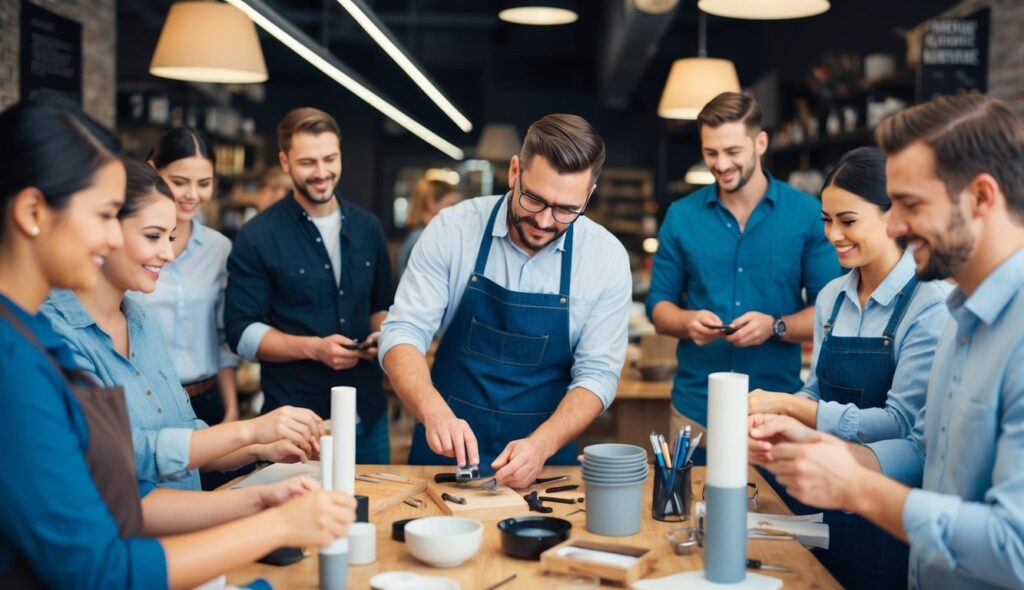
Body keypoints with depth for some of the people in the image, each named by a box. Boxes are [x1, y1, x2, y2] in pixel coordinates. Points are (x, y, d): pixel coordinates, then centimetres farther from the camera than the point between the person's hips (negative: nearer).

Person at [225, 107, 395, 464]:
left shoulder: (367, 228, 7)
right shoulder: (257, 237, -7)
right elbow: (241, 332, -8)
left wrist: (383, 335, -5)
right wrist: (314, 348, -19)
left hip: (368, 416, 4)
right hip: (295, 418, -4)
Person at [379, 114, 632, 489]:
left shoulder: (607, 258, -5)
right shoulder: (452, 229, -7)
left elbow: (597, 373, -4)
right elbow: (402, 332, -8)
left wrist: (540, 445, -20)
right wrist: (435, 412, -26)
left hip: (544, 463, 0)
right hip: (446, 451, 0)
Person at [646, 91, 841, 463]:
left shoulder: (808, 214, -3)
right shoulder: (681, 216, 4)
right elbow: (658, 305, 8)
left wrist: (776, 327, -19)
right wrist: (687, 321, -12)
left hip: (777, 407, -1)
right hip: (696, 407, 2)